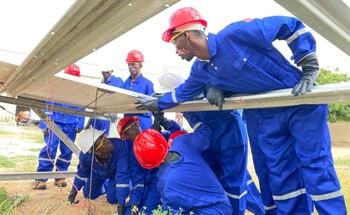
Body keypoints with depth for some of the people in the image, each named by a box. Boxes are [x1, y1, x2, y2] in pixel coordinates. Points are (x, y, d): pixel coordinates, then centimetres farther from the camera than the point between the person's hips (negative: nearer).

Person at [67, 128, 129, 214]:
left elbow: (122, 174, -43)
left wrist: (121, 203, -42)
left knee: (112, 199, -8)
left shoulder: (120, 146, -47)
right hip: (98, 174, 3)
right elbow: (82, 172, -11)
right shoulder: (85, 156, -36)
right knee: (88, 194, 13)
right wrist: (74, 191, 1)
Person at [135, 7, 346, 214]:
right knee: (280, 172, 7)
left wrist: (309, 69, -20)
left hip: (303, 102, -5)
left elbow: (292, 26, -20)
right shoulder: (200, 70, -2)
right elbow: (182, 93, 18)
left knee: (316, 165, -2)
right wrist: (156, 103, 21)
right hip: (267, 115, 6)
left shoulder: (234, 34, -26)